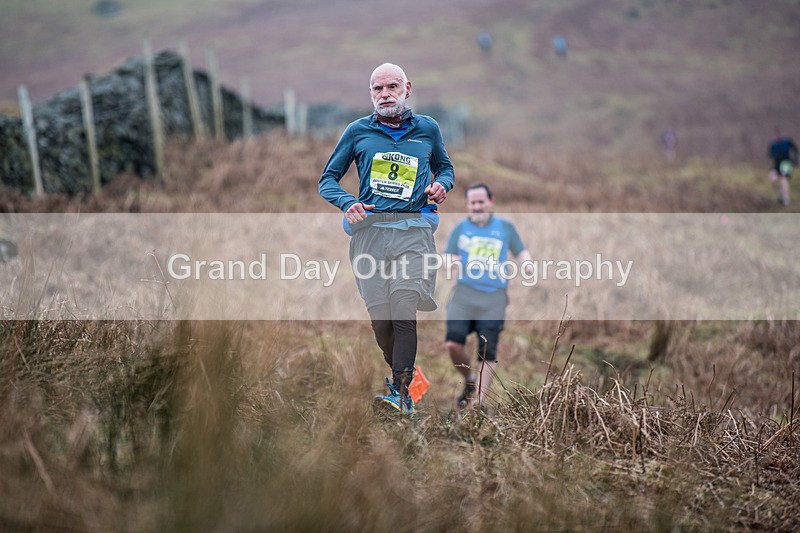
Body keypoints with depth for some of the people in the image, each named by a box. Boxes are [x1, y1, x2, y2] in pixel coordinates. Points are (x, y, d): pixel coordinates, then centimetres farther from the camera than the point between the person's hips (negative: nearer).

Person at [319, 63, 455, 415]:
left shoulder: (427, 129, 13)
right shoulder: (358, 132, 10)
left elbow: (445, 167, 29)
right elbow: (327, 180, 13)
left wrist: (441, 184, 5)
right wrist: (347, 203, -8)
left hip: (413, 231, -1)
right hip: (369, 231, 1)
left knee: (404, 313, -16)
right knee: (380, 317, -1)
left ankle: (401, 394, -19)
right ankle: (400, 373, 21)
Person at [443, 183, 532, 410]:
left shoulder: (505, 227, 11)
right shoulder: (461, 228, 12)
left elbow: (521, 251, 21)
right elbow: (447, 256, 16)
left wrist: (527, 264, -1)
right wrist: (451, 263, -7)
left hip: (494, 297, -1)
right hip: (464, 293, 1)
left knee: (488, 352, -4)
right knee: (453, 343, -15)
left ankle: (481, 402, 2)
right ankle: (469, 380, 12)